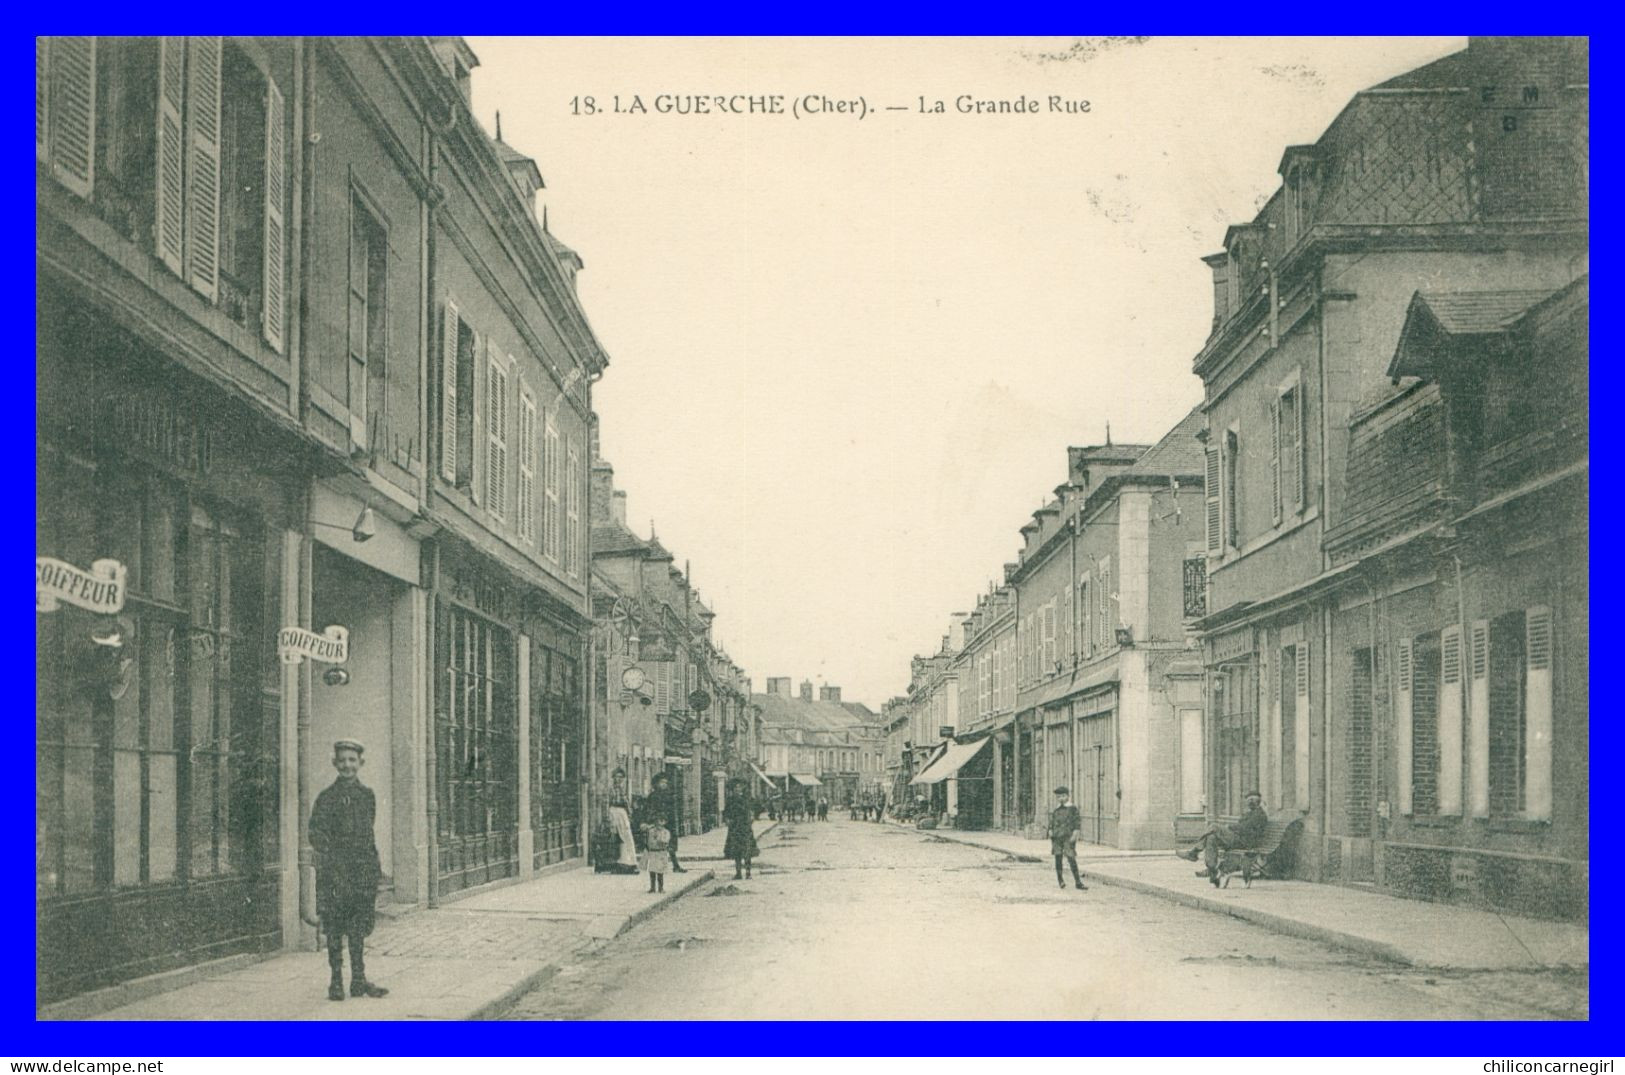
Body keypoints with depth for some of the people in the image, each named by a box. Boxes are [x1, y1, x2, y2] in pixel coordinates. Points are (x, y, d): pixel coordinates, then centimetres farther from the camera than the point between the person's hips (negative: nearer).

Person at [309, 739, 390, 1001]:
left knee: (359, 928, 8)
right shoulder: (328, 797, -4)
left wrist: (375, 864, 15)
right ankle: (336, 981, 8)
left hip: (363, 871, 5)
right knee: (334, 928, 1)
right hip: (335, 871, -5)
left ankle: (359, 980, 14)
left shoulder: (367, 795, 11)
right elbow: (317, 836, -9)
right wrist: (334, 868, -18)